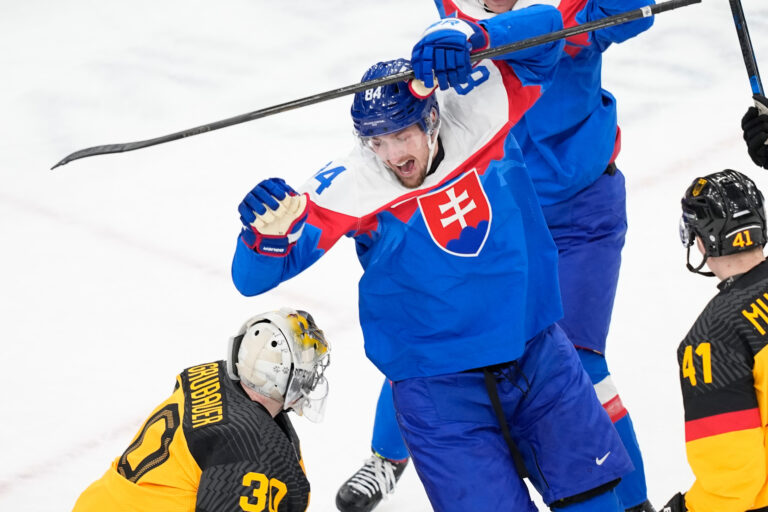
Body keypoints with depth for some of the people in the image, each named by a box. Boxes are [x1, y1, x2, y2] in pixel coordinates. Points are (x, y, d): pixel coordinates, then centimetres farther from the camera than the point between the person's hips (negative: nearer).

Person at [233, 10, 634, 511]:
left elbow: (542, 26, -16)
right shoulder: (351, 188, -17)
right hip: (440, 390, -3)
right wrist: (269, 230, -40)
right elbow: (256, 277, -17)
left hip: (539, 356, 3)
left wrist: (462, 36, -33)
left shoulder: (477, 117, -11)